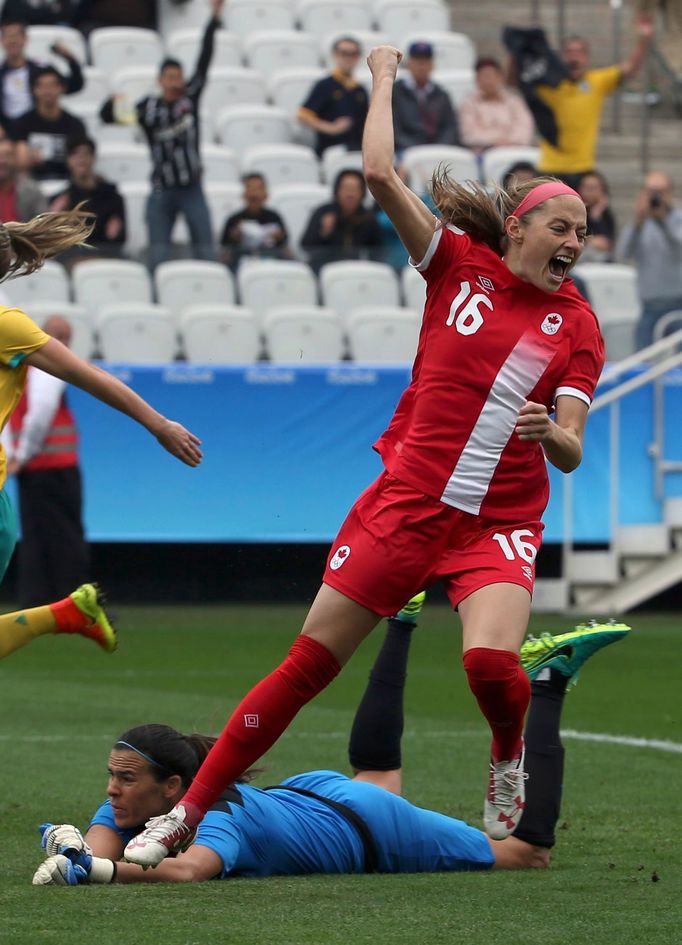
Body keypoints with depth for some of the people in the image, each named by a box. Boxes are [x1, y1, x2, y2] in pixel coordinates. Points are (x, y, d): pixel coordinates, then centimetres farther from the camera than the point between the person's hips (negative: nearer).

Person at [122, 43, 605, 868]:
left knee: (491, 659, -27)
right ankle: (187, 816, 7)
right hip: (405, 503, 0)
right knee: (307, 666, -1)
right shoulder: (460, 264, 2)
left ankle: (509, 769, 7)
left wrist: (548, 431, -24)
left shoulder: (577, 326, 3)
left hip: (500, 519, 0)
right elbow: (380, 175, -7)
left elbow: (569, 454, -2)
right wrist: (383, 80, 1)